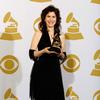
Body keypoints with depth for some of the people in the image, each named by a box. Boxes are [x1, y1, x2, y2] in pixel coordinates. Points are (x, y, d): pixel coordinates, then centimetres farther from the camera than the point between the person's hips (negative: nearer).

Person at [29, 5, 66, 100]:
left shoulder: (61, 36, 7)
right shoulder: (39, 34, -2)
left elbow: (63, 57, 12)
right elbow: (32, 54, -6)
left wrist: (60, 53, -9)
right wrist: (44, 51, -20)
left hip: (55, 72, 3)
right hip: (41, 72, -3)